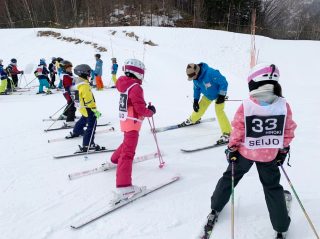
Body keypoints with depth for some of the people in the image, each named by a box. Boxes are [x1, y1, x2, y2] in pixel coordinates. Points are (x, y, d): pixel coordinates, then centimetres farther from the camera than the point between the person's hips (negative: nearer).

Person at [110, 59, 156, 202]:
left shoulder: (124, 84, 9)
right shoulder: (135, 87, -18)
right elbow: (140, 109, -21)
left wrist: (145, 108, 6)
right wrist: (151, 111, -4)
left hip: (125, 121, 10)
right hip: (132, 122, -10)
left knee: (128, 142, 34)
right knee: (128, 152, -16)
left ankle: (115, 159, 56)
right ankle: (124, 187, -20)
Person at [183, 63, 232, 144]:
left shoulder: (211, 73, -38)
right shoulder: (195, 78, -14)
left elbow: (224, 82, -30)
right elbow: (196, 88, 5)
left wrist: (222, 95, -28)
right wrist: (195, 101, 3)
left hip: (219, 93, -7)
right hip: (208, 95, 7)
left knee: (219, 110, -19)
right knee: (200, 107, 11)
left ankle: (227, 134, -18)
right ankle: (192, 120, 43)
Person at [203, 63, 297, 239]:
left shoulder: (246, 105, -20)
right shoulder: (284, 105, -13)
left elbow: (238, 130, -13)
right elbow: (289, 131, -4)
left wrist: (231, 148, 1)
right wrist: (284, 149, 11)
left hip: (245, 151, -1)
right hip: (270, 155, 2)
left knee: (230, 177, 20)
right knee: (272, 186, 18)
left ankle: (215, 209, 34)